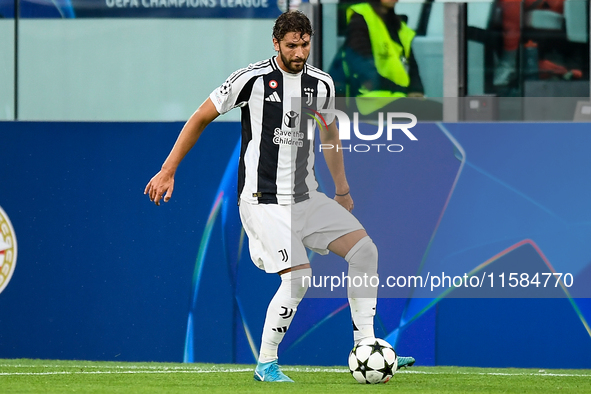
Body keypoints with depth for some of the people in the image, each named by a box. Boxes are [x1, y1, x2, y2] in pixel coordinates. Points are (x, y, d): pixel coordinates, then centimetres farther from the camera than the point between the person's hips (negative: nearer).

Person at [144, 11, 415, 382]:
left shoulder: (321, 83, 5)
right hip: (263, 201, -6)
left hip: (306, 197, 6)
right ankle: (266, 365, -2)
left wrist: (342, 190, 28)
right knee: (299, 276, -19)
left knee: (365, 250, -8)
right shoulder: (253, 79, -11)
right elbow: (201, 118, -3)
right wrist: (167, 171, -3)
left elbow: (329, 133, 25)